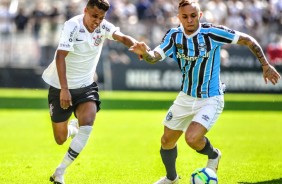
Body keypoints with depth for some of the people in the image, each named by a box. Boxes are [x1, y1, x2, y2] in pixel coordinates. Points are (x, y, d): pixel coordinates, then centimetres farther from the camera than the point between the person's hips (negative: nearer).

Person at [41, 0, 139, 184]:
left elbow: (122, 37, -23)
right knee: (61, 139, 4)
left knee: (87, 124, -23)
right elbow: (60, 57, -27)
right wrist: (64, 89, -34)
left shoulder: (103, 26, -7)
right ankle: (72, 127, 45)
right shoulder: (73, 26, -22)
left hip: (86, 86, 3)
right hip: (61, 86, -3)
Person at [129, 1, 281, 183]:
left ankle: (213, 155, 9)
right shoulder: (174, 36, -9)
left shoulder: (212, 32, -19)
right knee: (167, 141, 13)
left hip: (211, 99, -5)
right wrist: (145, 53, -45)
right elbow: (155, 57, -21)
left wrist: (266, 65, -9)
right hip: (186, 98, 5)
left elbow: (247, 40, -11)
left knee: (192, 138, -26)